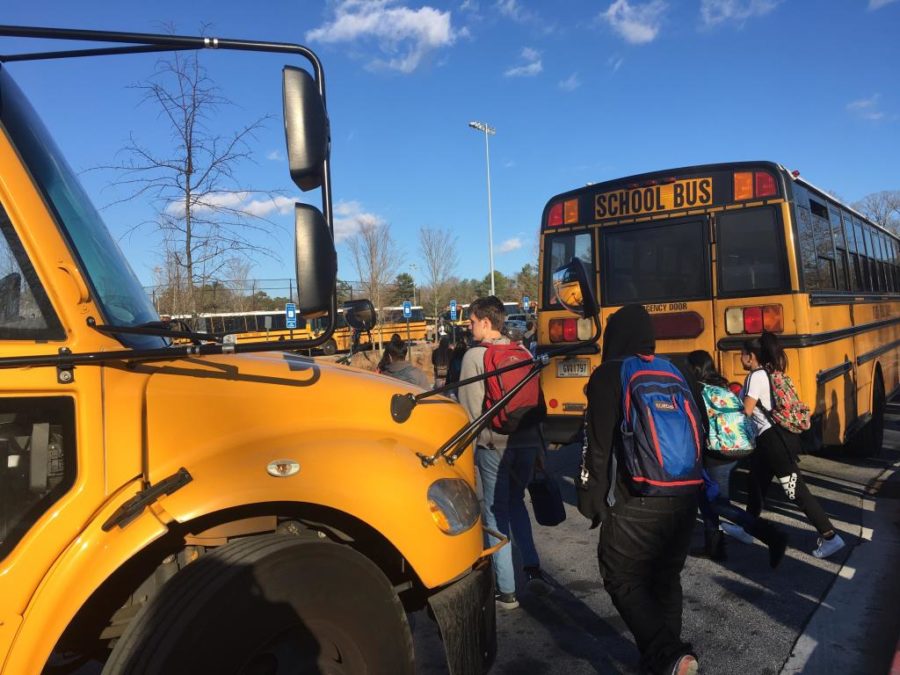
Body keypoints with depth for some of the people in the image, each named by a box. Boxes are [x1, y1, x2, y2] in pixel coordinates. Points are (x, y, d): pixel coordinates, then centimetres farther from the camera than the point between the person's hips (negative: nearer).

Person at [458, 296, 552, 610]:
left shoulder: (474, 355, -8)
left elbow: (471, 408, -10)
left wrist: (472, 443, 1)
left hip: (494, 445, -5)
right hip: (527, 441, 5)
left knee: (496, 513, 7)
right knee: (515, 503, 24)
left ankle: (506, 591, 12)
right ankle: (532, 568, 16)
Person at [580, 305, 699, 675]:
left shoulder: (608, 376, -7)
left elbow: (598, 443, -11)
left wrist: (593, 498, -5)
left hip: (639, 502, -6)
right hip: (685, 497, 6)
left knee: (622, 578, 6)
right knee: (666, 576, 19)